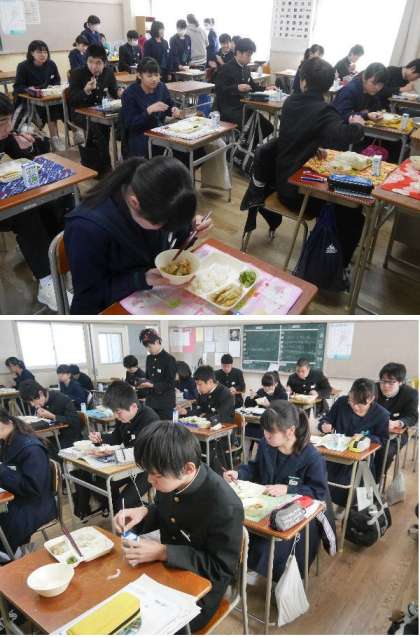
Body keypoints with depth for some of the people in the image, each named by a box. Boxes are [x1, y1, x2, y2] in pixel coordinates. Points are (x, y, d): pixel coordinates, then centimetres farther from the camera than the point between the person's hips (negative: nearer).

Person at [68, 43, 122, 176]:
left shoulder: (108, 71, 1)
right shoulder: (77, 73, -12)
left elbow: (113, 91, 17)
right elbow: (72, 101, -15)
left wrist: (120, 92, -9)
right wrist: (86, 91, -34)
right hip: (80, 113, -5)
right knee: (95, 127, -35)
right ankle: (104, 168, -18)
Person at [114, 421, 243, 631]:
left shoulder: (225, 506, -33)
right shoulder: (171, 480, -14)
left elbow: (222, 568, -23)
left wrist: (163, 552, -28)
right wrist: (143, 512, -16)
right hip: (165, 569, 6)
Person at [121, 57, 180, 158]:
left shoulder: (161, 87, 4)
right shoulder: (129, 94, -12)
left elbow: (170, 105, 20)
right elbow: (129, 124, -17)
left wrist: (174, 110, -6)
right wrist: (149, 110, -28)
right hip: (140, 137, -5)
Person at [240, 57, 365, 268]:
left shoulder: (290, 102, 2)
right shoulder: (323, 111, -19)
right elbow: (341, 139, -36)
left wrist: (315, 147, 6)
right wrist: (356, 126, -18)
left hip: (281, 181, 7)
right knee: (352, 212, 2)